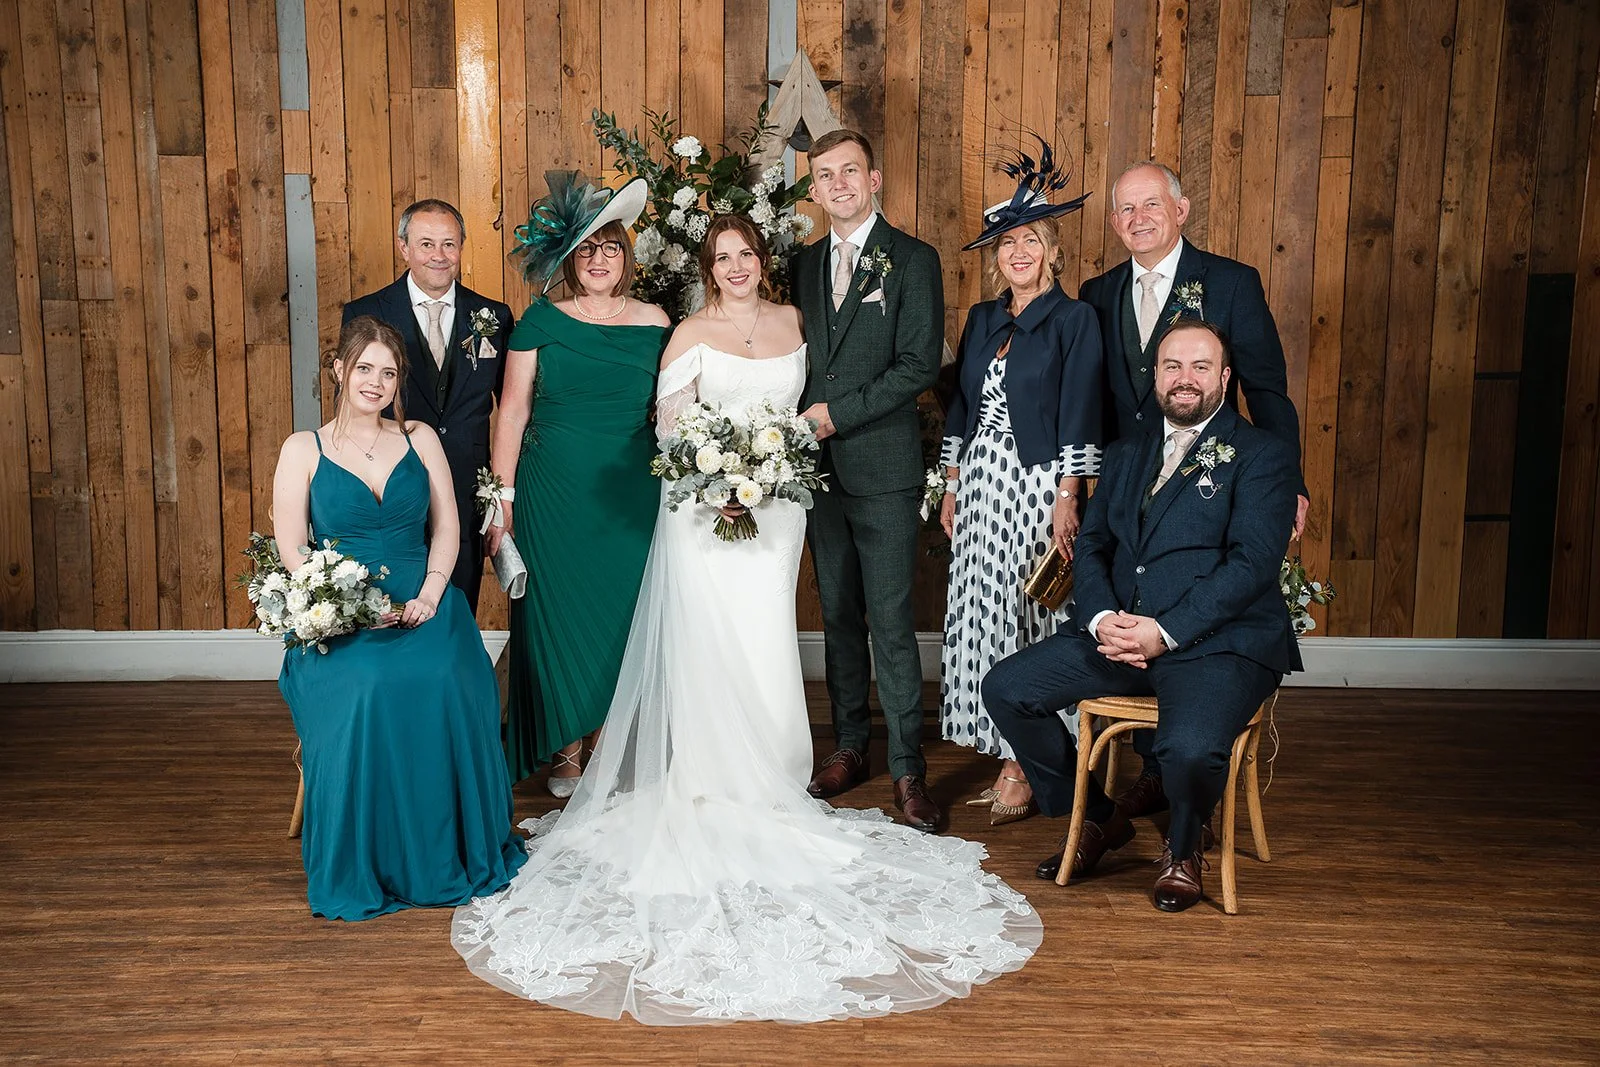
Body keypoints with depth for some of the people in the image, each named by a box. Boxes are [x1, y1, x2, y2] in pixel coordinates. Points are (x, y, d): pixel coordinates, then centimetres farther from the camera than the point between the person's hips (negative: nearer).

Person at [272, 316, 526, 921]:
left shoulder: (420, 439, 13)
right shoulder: (303, 449, 7)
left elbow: (446, 526, 8)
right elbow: (291, 549, 0)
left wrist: (429, 593, -10)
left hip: (424, 609, 1)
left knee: (444, 686, -30)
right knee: (364, 692, -33)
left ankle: (456, 857, -10)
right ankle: (360, 870, -14)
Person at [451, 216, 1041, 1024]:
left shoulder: (791, 323, 12)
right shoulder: (693, 336, 0)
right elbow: (667, 430, -3)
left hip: (776, 507, 4)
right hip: (706, 510, -3)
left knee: (766, 649, 2)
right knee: (713, 648, -5)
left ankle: (763, 792, 15)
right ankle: (712, 796, 6)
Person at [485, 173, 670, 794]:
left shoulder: (654, 323, 4)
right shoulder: (542, 320, 0)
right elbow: (512, 411, 0)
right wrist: (502, 497, -5)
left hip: (630, 494, 1)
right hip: (553, 493, -1)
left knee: (623, 615, 5)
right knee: (557, 614, 3)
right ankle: (565, 751, 19)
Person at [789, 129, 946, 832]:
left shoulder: (913, 260, -2)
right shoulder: (804, 265, 14)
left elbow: (920, 364, -11)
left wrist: (837, 414, -13)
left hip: (883, 468, -5)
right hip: (817, 465, 5)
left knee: (891, 621, -4)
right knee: (838, 615, 11)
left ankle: (907, 767, 5)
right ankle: (850, 747, 23)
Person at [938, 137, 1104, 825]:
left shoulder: (1075, 319, -3)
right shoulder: (982, 319, 14)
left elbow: (1079, 416, -9)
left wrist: (1067, 498, -14)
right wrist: (952, 485, 11)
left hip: (1037, 485, -6)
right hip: (979, 483, 6)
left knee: (1032, 616, -3)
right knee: (982, 613, 6)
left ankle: (1025, 769, 6)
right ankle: (1004, 757, 17)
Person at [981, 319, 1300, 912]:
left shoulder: (1263, 455, 1)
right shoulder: (1126, 455, 19)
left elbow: (1253, 562, -11)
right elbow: (1091, 545, 13)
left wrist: (1165, 632, -20)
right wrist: (1101, 617, -9)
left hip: (1219, 642, -5)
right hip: (1118, 633, 6)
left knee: (1190, 750, -33)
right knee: (1005, 688, -8)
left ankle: (1182, 847, 5)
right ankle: (1096, 818, 13)